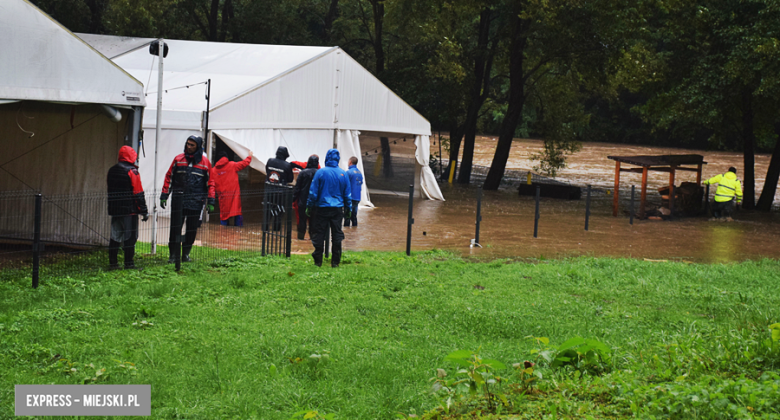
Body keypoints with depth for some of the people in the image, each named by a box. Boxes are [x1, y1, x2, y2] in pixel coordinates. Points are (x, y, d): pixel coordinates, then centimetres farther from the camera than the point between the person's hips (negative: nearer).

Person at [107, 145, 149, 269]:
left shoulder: (111, 171, 10)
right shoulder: (132, 172, -12)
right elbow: (138, 193, -13)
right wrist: (144, 211, -9)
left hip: (114, 209, 7)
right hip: (129, 210, -7)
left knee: (115, 236, 10)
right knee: (130, 236, -1)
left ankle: (112, 263, 11)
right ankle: (128, 263, -1)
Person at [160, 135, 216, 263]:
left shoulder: (205, 162, 4)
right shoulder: (178, 159, 6)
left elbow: (210, 182, 7)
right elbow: (169, 177, 10)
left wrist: (210, 201, 2)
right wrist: (164, 196, 5)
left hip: (196, 203, 0)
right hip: (178, 201, 0)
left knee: (192, 229, 5)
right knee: (175, 228, -4)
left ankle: (186, 254, 18)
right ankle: (174, 254, 3)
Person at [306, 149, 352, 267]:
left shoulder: (321, 172, -8)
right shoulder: (343, 174, 0)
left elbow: (313, 192, -5)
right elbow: (347, 194, 7)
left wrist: (309, 207, 4)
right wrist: (348, 209, 17)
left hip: (322, 208, -2)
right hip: (338, 209, 2)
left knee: (319, 234, 5)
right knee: (337, 234, 8)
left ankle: (318, 261, 6)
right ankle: (335, 261, 8)